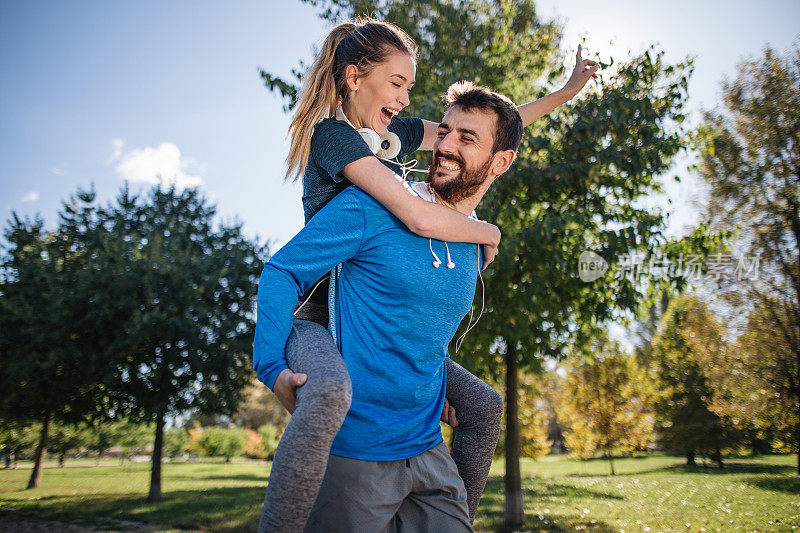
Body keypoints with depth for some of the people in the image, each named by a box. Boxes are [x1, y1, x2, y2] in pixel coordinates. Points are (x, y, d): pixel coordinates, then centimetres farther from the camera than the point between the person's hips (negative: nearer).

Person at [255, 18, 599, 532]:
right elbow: (420, 218, -26)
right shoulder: (332, 134, -14)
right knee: (328, 397, -43)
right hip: (319, 320, -8)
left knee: (485, 406, 10)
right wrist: (489, 233, -7)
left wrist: (564, 92, 22)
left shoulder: (394, 132, 10)